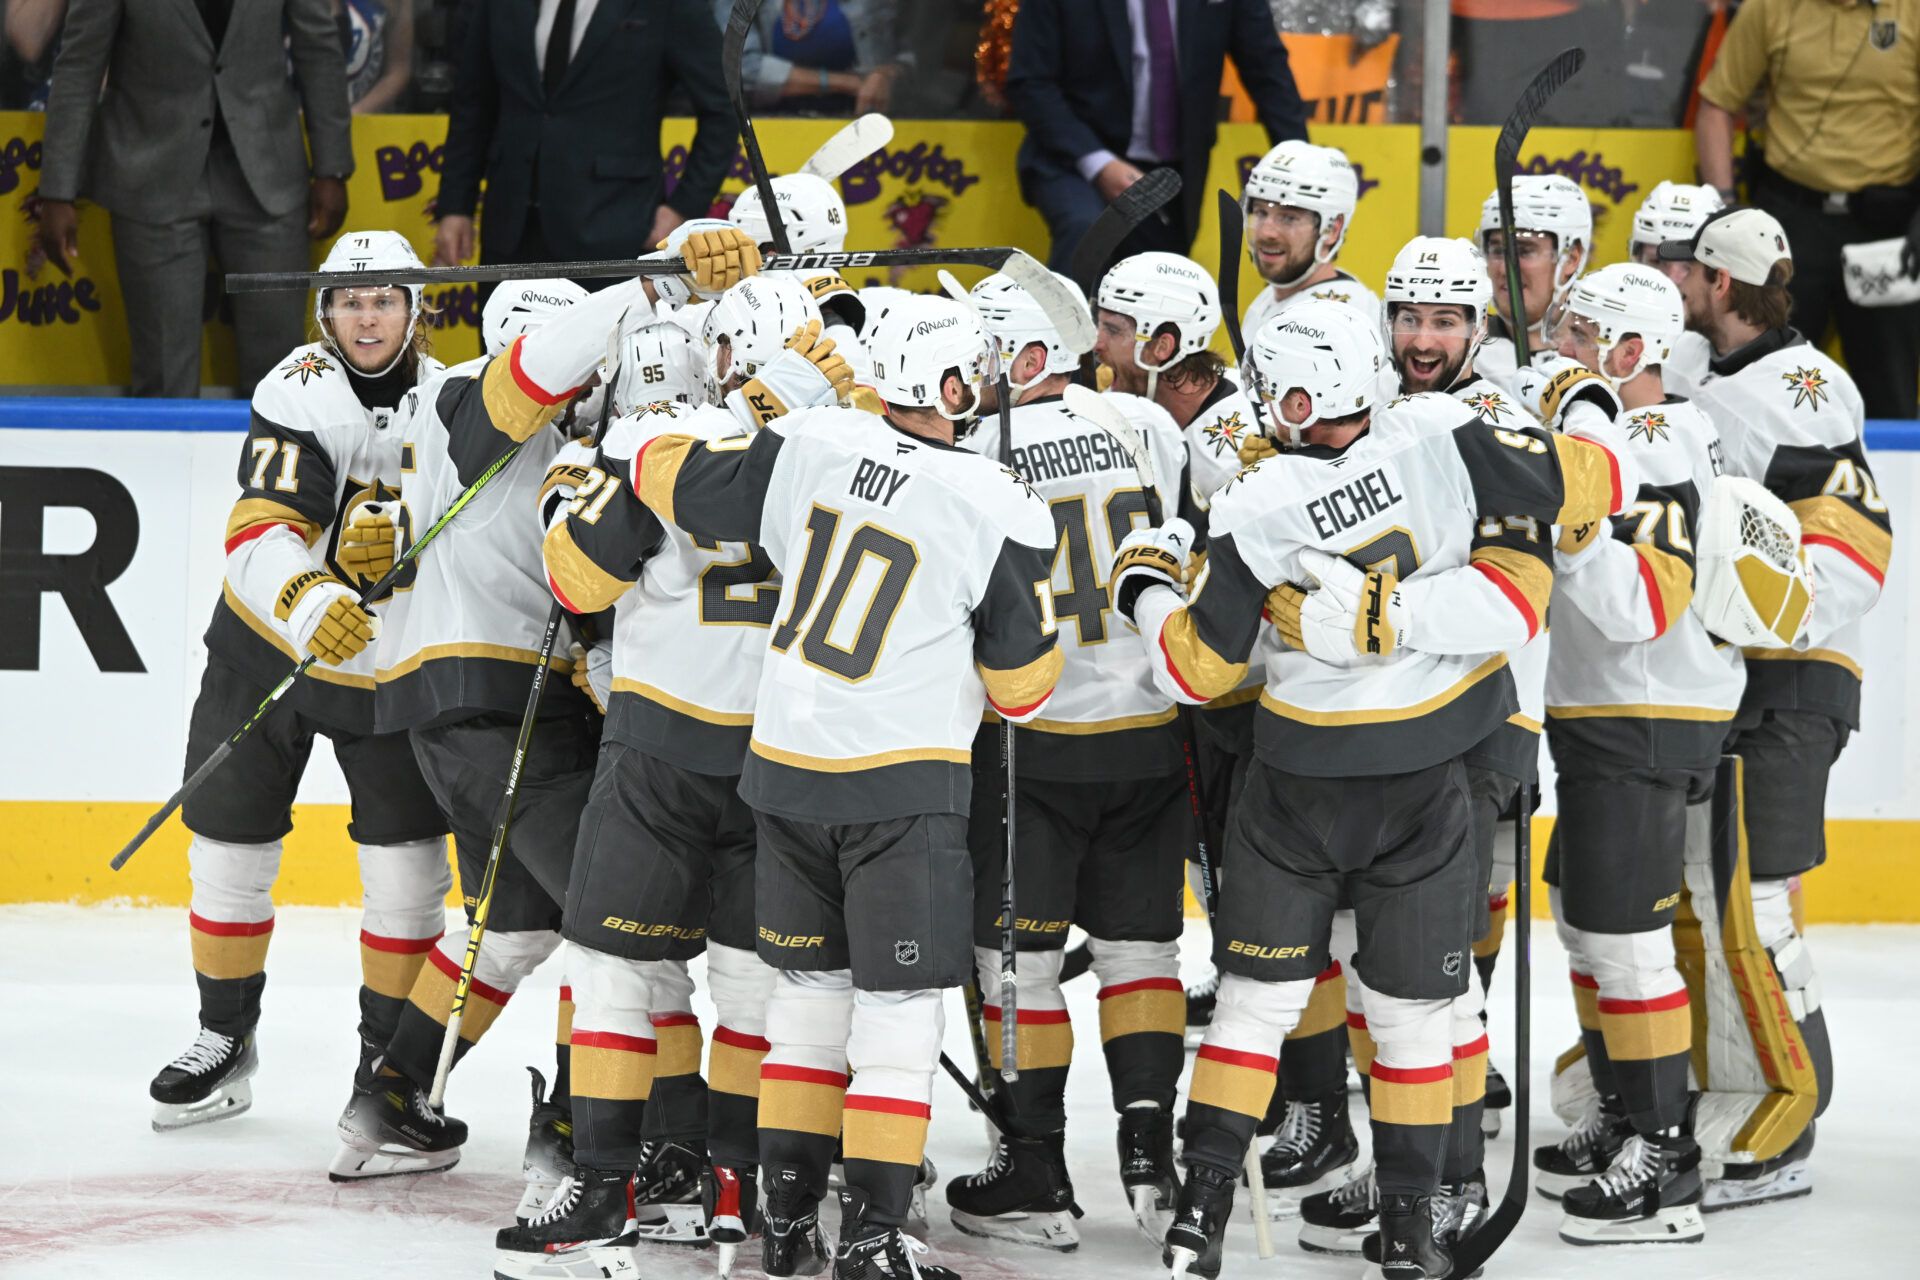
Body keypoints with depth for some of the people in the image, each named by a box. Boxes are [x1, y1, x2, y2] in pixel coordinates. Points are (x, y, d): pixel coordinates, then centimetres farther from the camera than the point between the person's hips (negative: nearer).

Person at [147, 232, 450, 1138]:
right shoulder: (299, 392, -16)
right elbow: (257, 533, -28)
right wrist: (306, 603, -47)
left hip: (391, 665, 2)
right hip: (268, 647, -2)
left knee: (407, 868, -2)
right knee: (231, 847, 3)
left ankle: (392, 1053, 14)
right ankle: (225, 1042, 21)